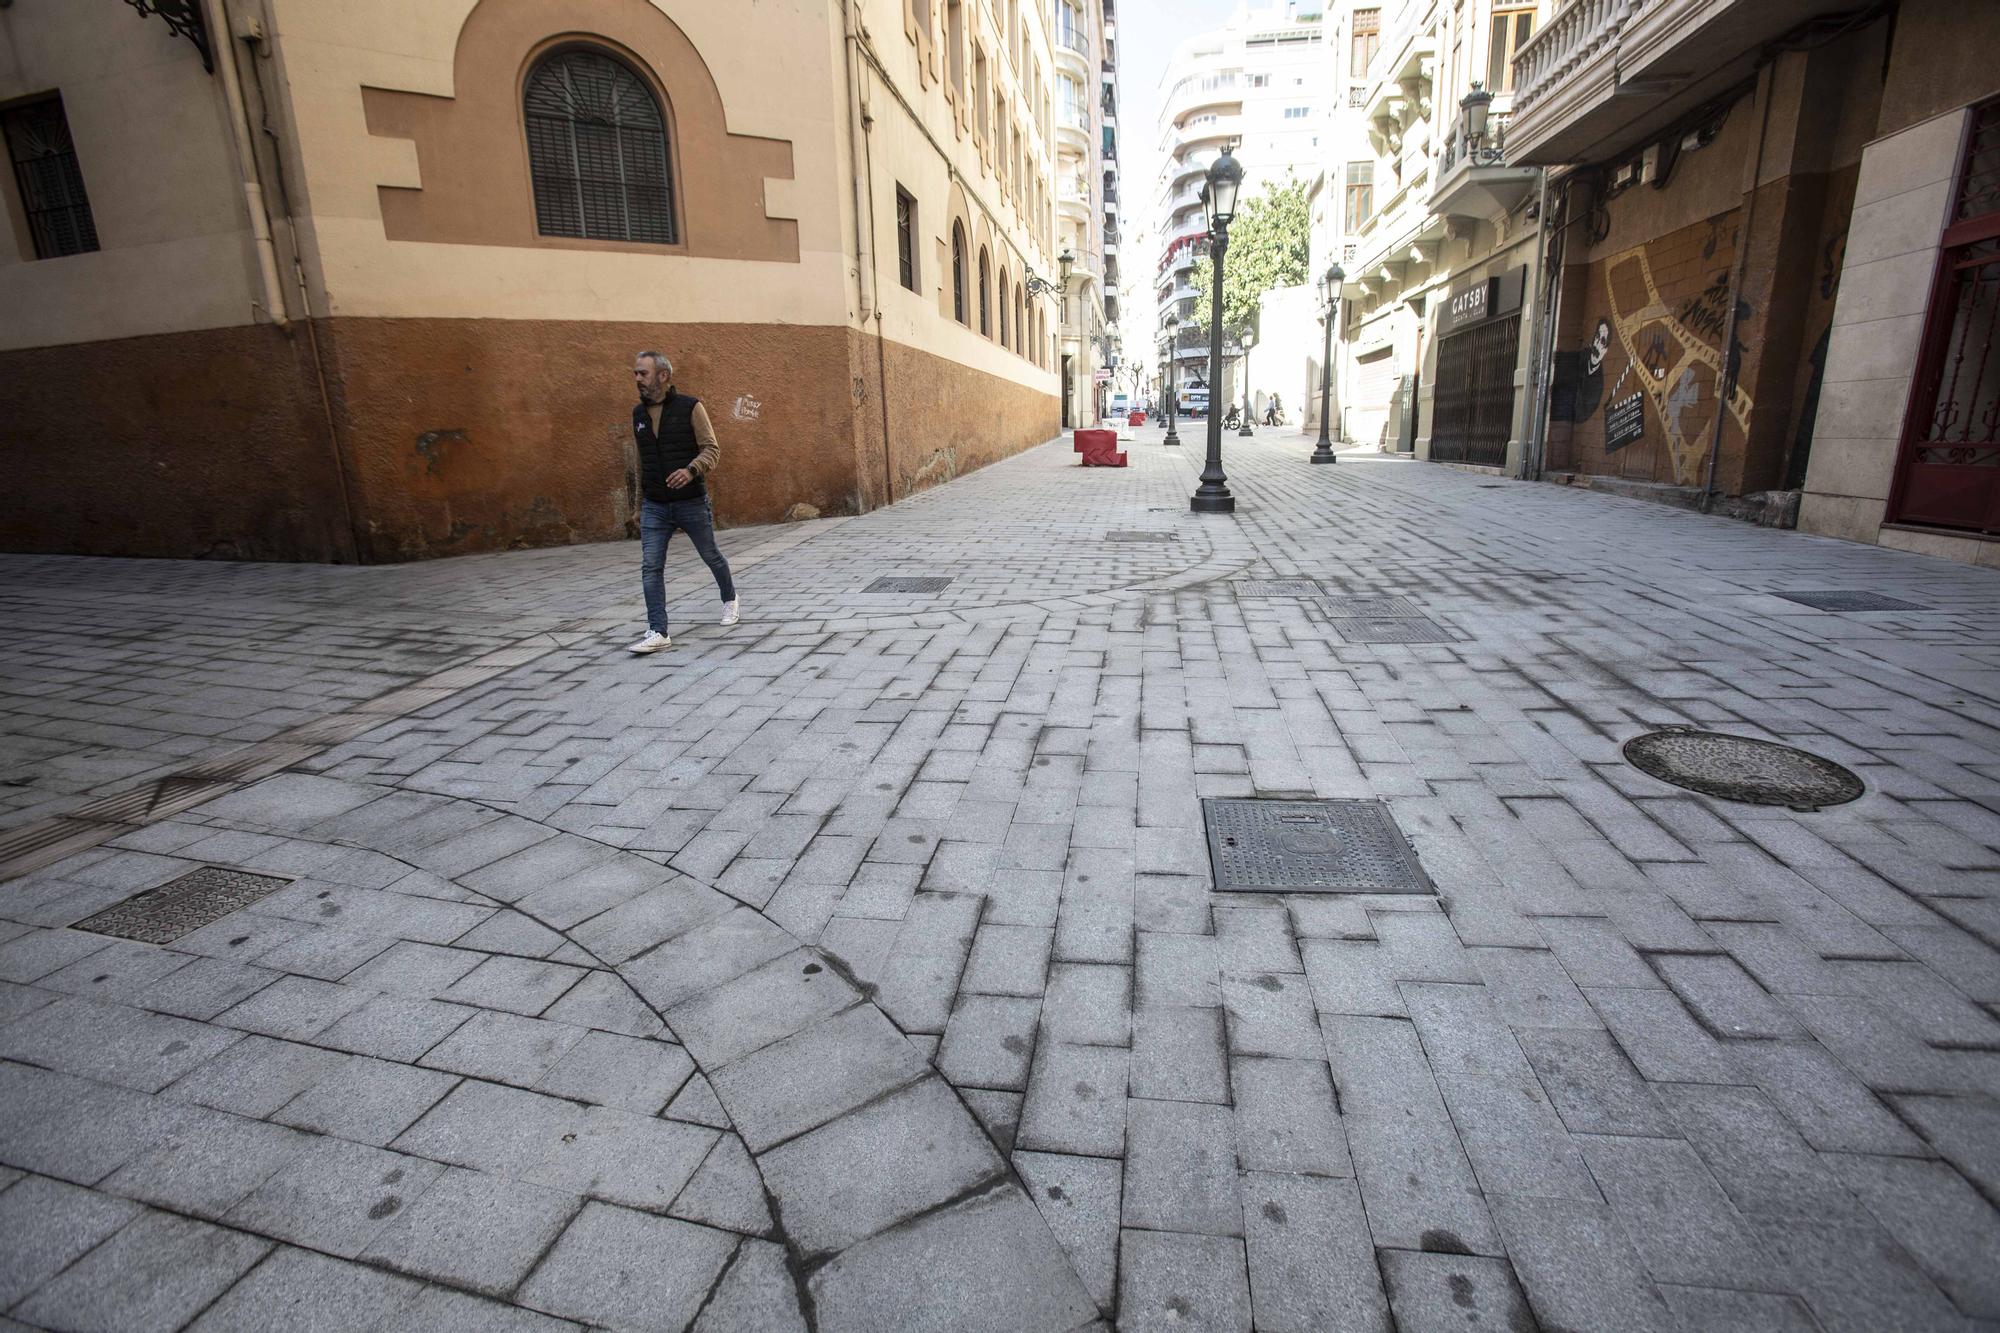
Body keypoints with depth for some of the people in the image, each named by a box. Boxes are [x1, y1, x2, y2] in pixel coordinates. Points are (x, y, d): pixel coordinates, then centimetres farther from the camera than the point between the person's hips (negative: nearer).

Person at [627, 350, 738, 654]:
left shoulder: (690, 407, -7)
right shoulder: (639, 414, 9)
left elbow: (711, 448, -12)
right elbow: (642, 461, 17)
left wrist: (691, 470, -32)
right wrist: (640, 504, 19)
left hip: (692, 503, -4)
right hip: (654, 507, 4)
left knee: (711, 555, 14)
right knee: (650, 567, -8)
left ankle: (729, 598, 41)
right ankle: (658, 633, -8)